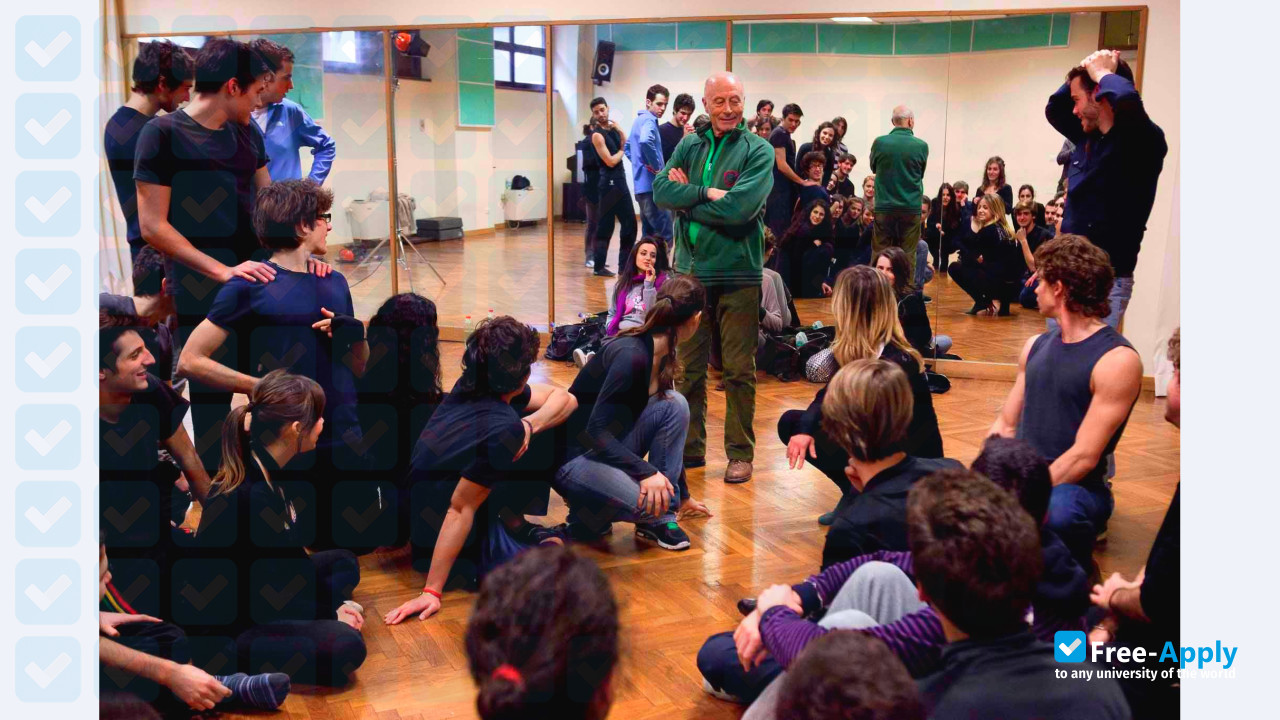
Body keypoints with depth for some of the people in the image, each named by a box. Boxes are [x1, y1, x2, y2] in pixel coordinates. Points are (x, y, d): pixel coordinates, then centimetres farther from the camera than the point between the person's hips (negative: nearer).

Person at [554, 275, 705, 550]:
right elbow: (597, 430, -26)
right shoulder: (631, 354, -24)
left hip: (609, 448, 8)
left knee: (675, 405, -12)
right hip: (572, 458, -8)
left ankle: (657, 520, -4)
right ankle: (586, 513, 2)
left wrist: (681, 492, 21)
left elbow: (670, 433, 14)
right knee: (651, 500, -30)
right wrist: (646, 472, -31)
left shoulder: (663, 357, 3)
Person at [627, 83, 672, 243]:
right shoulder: (649, 120, -11)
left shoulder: (639, 119, 19)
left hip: (642, 184, 10)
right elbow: (645, 141, -33)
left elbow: (627, 147, 31)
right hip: (651, 184, -10)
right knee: (664, 235, -9)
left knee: (649, 234, 14)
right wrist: (656, 166, -21)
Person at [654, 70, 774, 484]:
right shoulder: (689, 146, 9)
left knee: (739, 371, 4)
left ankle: (740, 453, 16)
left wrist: (687, 198, -9)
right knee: (690, 368, 11)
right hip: (690, 270, 4)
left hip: (738, 275, -4)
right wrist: (707, 193, -16)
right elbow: (661, 190, -5)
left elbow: (741, 207, -19)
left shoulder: (758, 151, -4)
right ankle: (690, 447, 24)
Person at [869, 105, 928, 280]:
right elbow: (921, 174, 9)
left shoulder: (879, 143, -5)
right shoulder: (921, 146, -6)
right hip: (911, 208, -1)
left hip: (884, 207, 1)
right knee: (908, 256, 6)